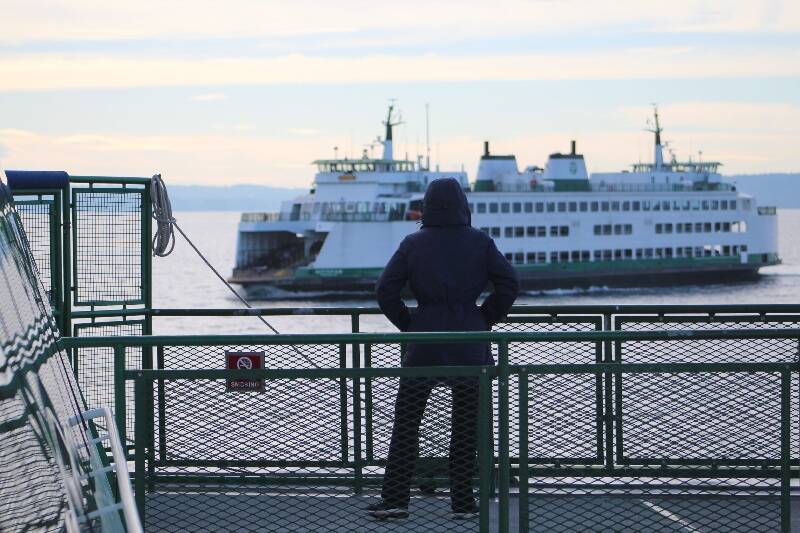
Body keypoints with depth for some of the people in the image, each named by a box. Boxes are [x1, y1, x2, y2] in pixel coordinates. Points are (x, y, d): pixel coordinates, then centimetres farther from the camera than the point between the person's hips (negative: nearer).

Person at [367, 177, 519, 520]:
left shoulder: (413, 244, -1)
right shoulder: (479, 242, -1)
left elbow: (386, 291, -4)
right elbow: (509, 284, -4)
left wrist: (407, 325, 7)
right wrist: (484, 321, 6)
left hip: (424, 341, 0)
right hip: (469, 345, 0)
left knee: (405, 422, 6)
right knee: (466, 426, 7)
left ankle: (394, 499, 2)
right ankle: (463, 502, 7)